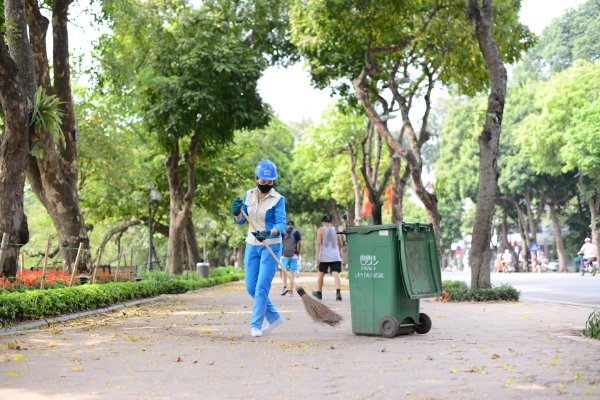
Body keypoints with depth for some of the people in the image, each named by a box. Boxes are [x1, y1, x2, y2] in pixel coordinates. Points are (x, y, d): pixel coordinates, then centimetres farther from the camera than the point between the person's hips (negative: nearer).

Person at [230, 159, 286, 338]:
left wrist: (268, 233, -38)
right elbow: (240, 221, 9)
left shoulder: (278, 199, -9)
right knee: (251, 287, 7)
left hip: (271, 247, -5)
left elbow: (281, 223, -18)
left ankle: (256, 324, 1)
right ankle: (274, 317, 23)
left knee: (262, 287, -9)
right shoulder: (248, 195, 5)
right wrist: (236, 212, -13)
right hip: (251, 246, 5)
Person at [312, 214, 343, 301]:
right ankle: (338, 292, -28)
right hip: (335, 256, 2)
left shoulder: (321, 230, 0)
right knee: (336, 274, -8)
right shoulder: (336, 230, 10)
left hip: (324, 256, -2)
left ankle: (319, 292, 29)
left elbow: (318, 243, -9)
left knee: (321, 274, 14)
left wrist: (316, 256, -10)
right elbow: (341, 244, 12)